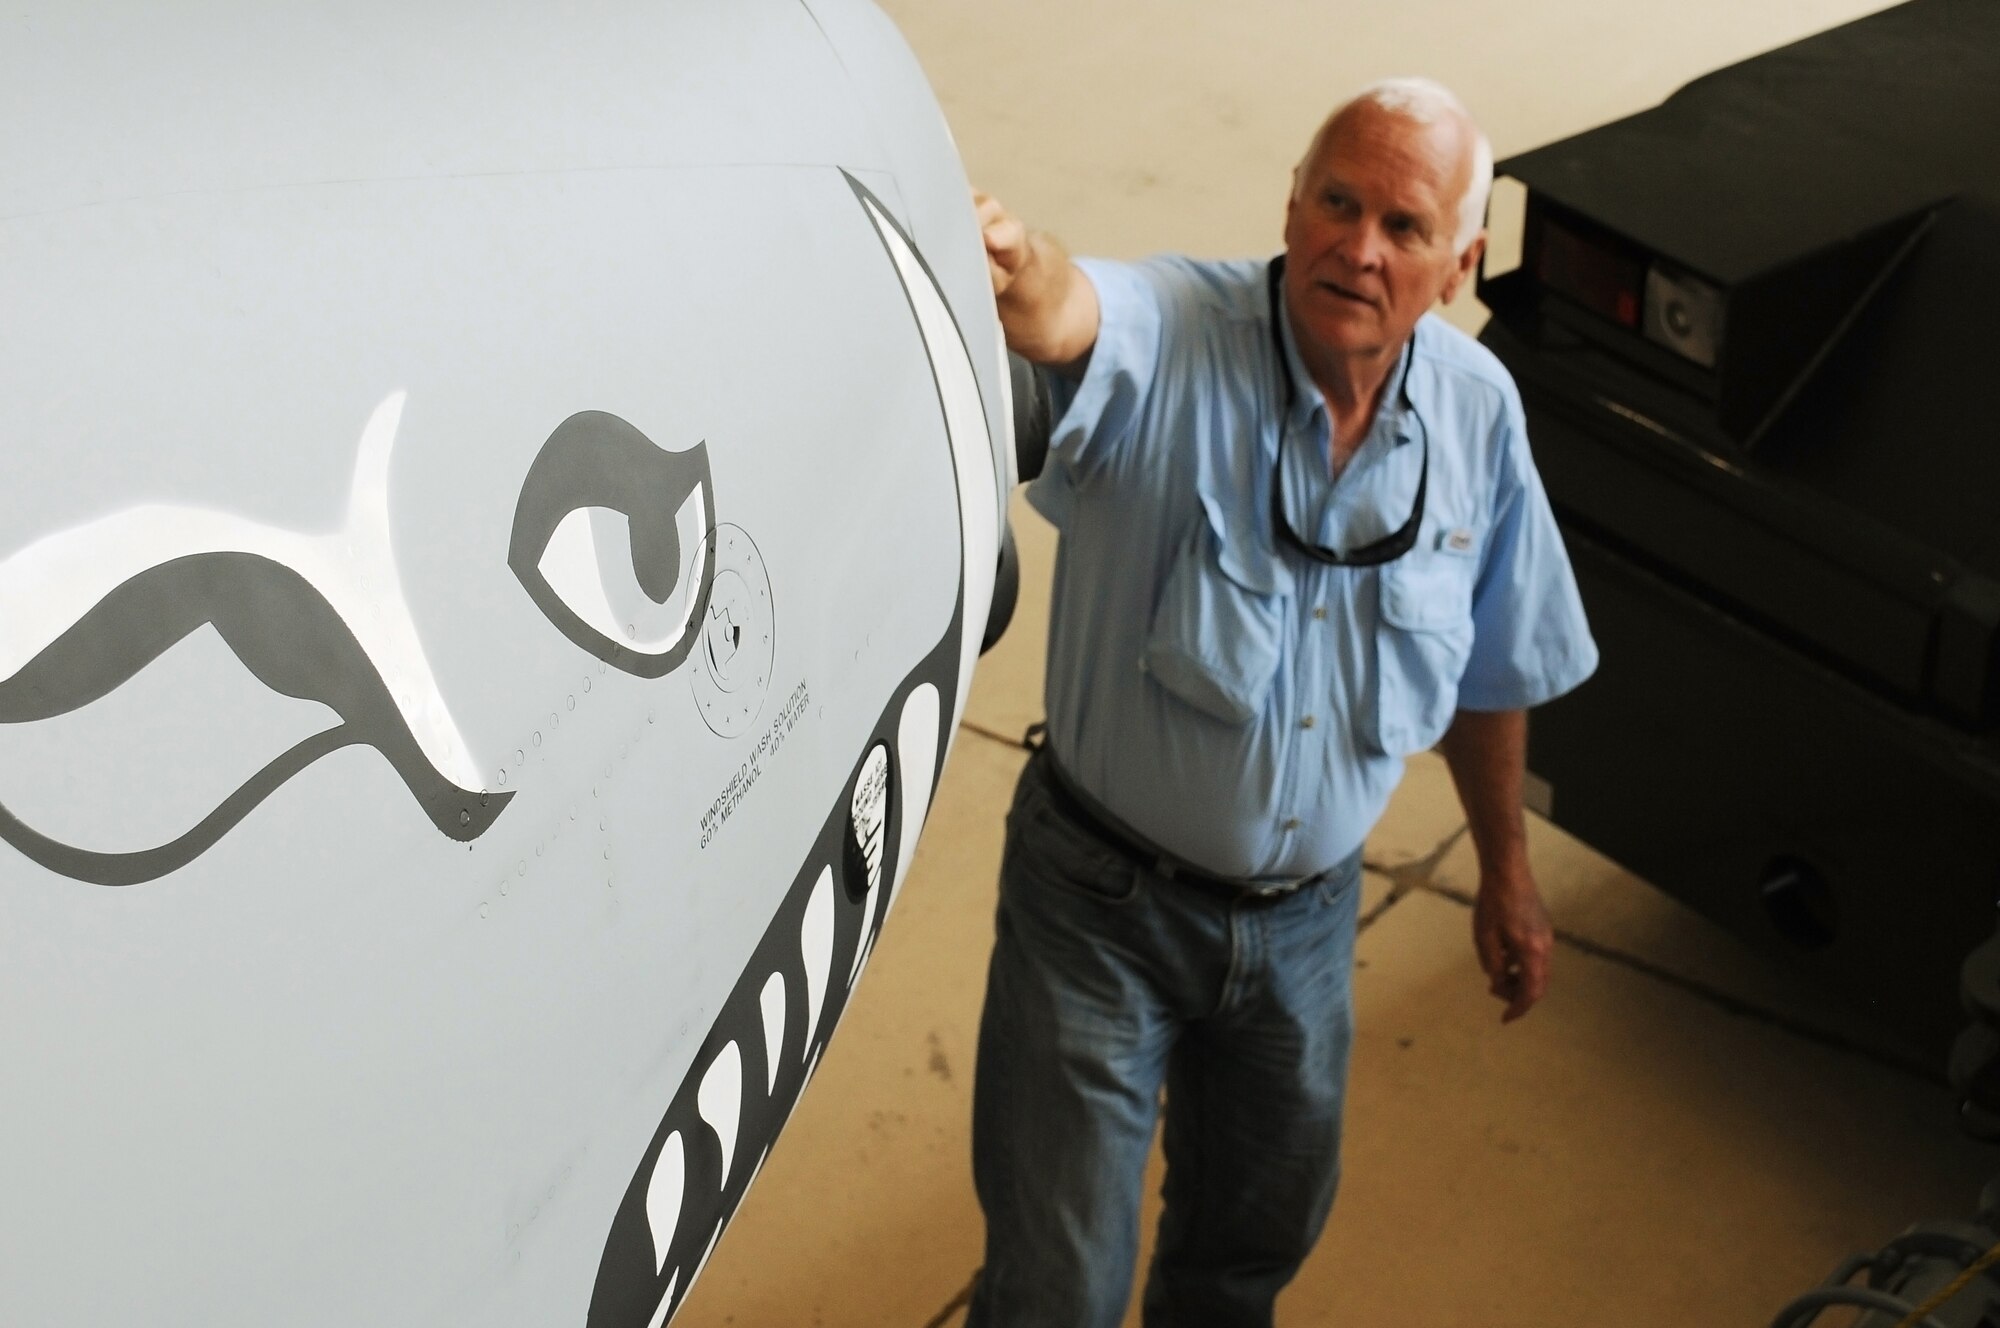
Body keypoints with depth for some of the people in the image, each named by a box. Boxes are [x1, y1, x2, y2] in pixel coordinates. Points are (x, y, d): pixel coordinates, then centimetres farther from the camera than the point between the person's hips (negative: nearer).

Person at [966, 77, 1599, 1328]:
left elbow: (1492, 666, 8)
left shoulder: (1477, 411, -7)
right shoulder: (1169, 335, -23)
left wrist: (1507, 867, 17)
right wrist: (1022, 270, -73)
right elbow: (1068, 311, -49)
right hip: (1104, 902, -4)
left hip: (1308, 910, 5)